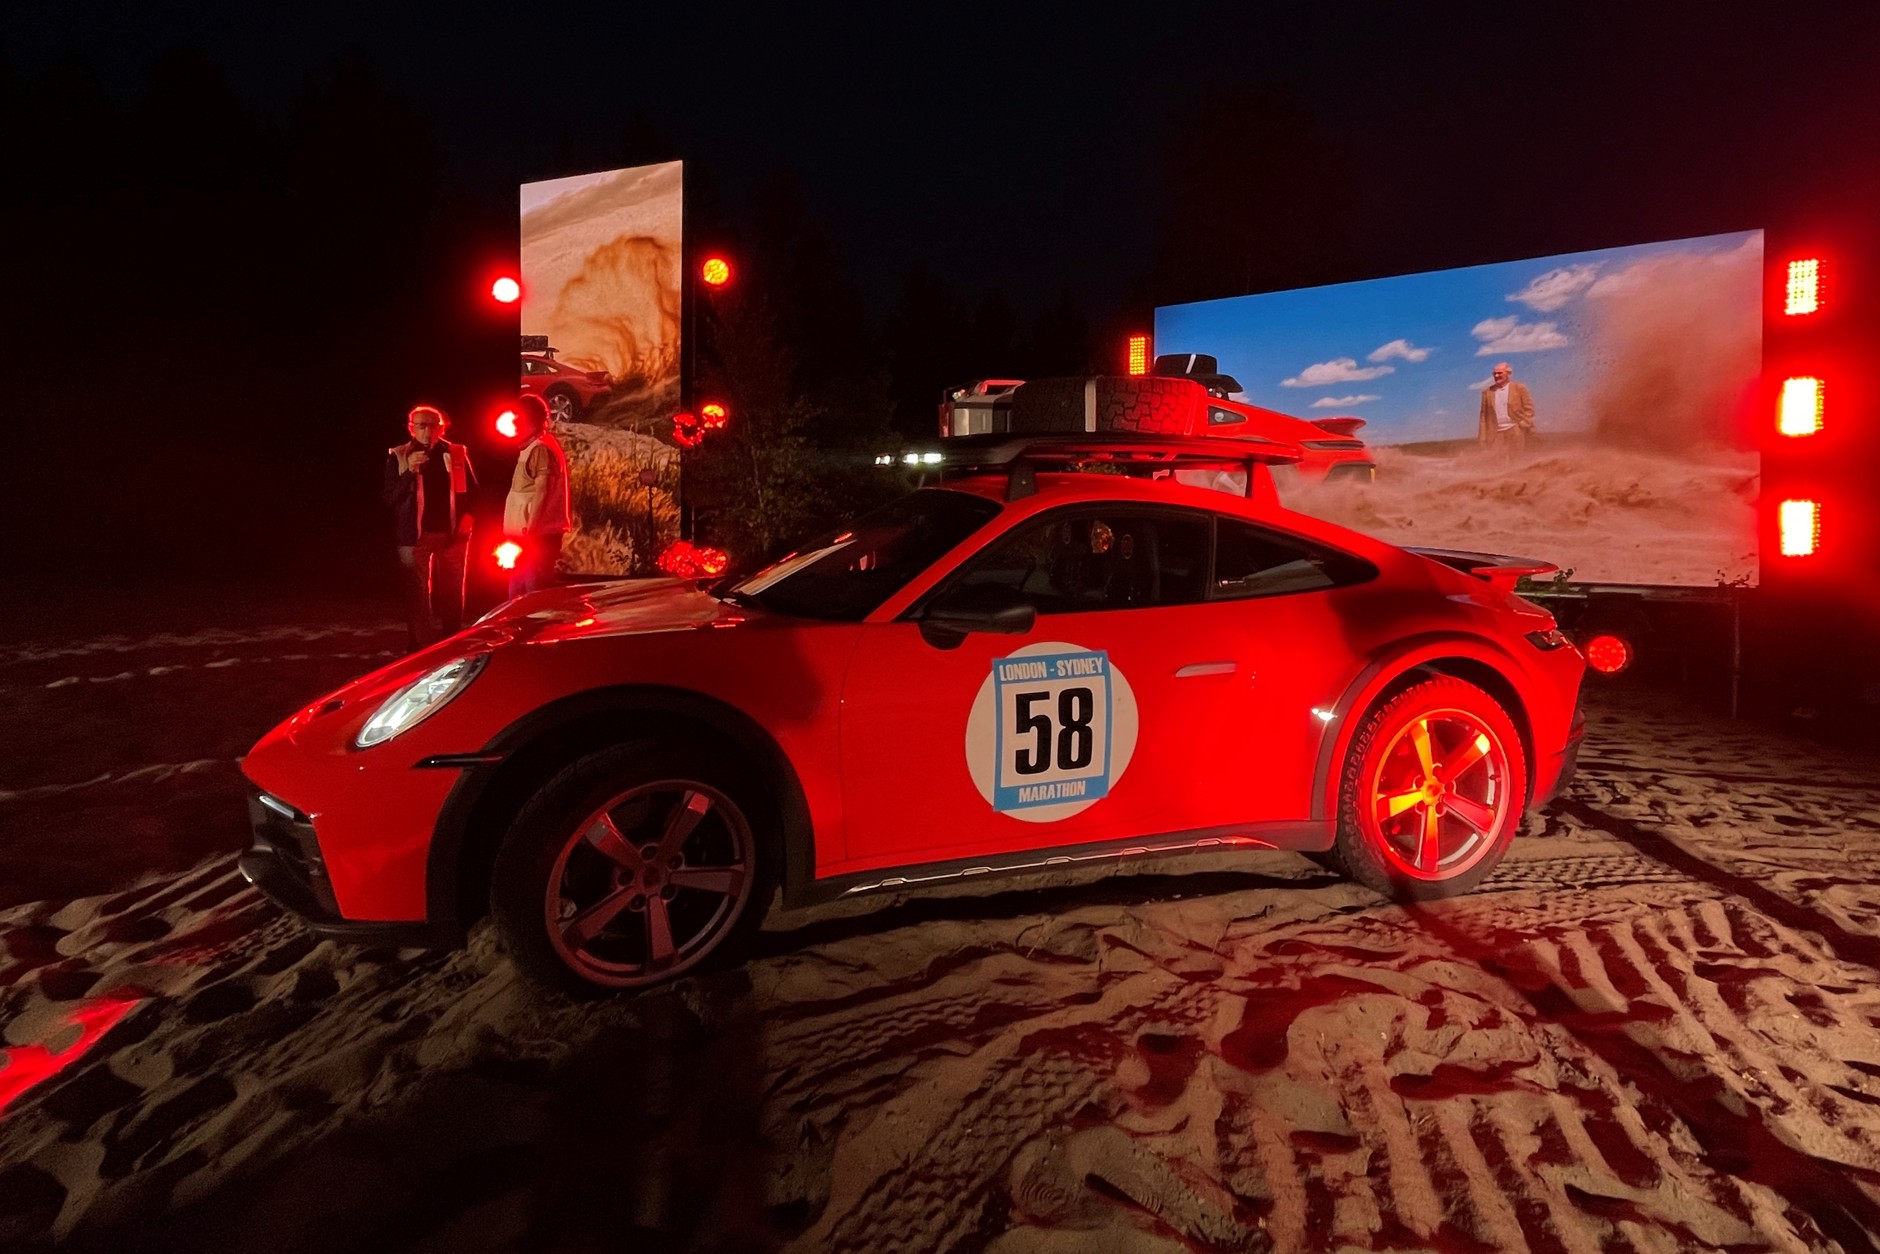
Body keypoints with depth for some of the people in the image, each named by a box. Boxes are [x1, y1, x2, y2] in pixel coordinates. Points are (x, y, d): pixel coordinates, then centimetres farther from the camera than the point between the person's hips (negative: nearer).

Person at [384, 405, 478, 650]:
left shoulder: (457, 454, 5)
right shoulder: (398, 457, 1)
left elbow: (472, 490, 12)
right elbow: (390, 497, -4)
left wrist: (466, 518, -4)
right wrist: (410, 471, -18)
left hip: (453, 533, 2)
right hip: (415, 534, -2)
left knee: (453, 593, 6)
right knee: (418, 595, -2)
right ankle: (420, 648, 3)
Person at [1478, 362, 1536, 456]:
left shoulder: (1519, 388, 3)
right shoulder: (1487, 391, 8)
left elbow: (1529, 408, 2)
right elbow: (1484, 415, 9)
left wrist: (1525, 425, -9)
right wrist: (1484, 437, 4)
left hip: (1515, 433, -1)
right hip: (1496, 435, 1)